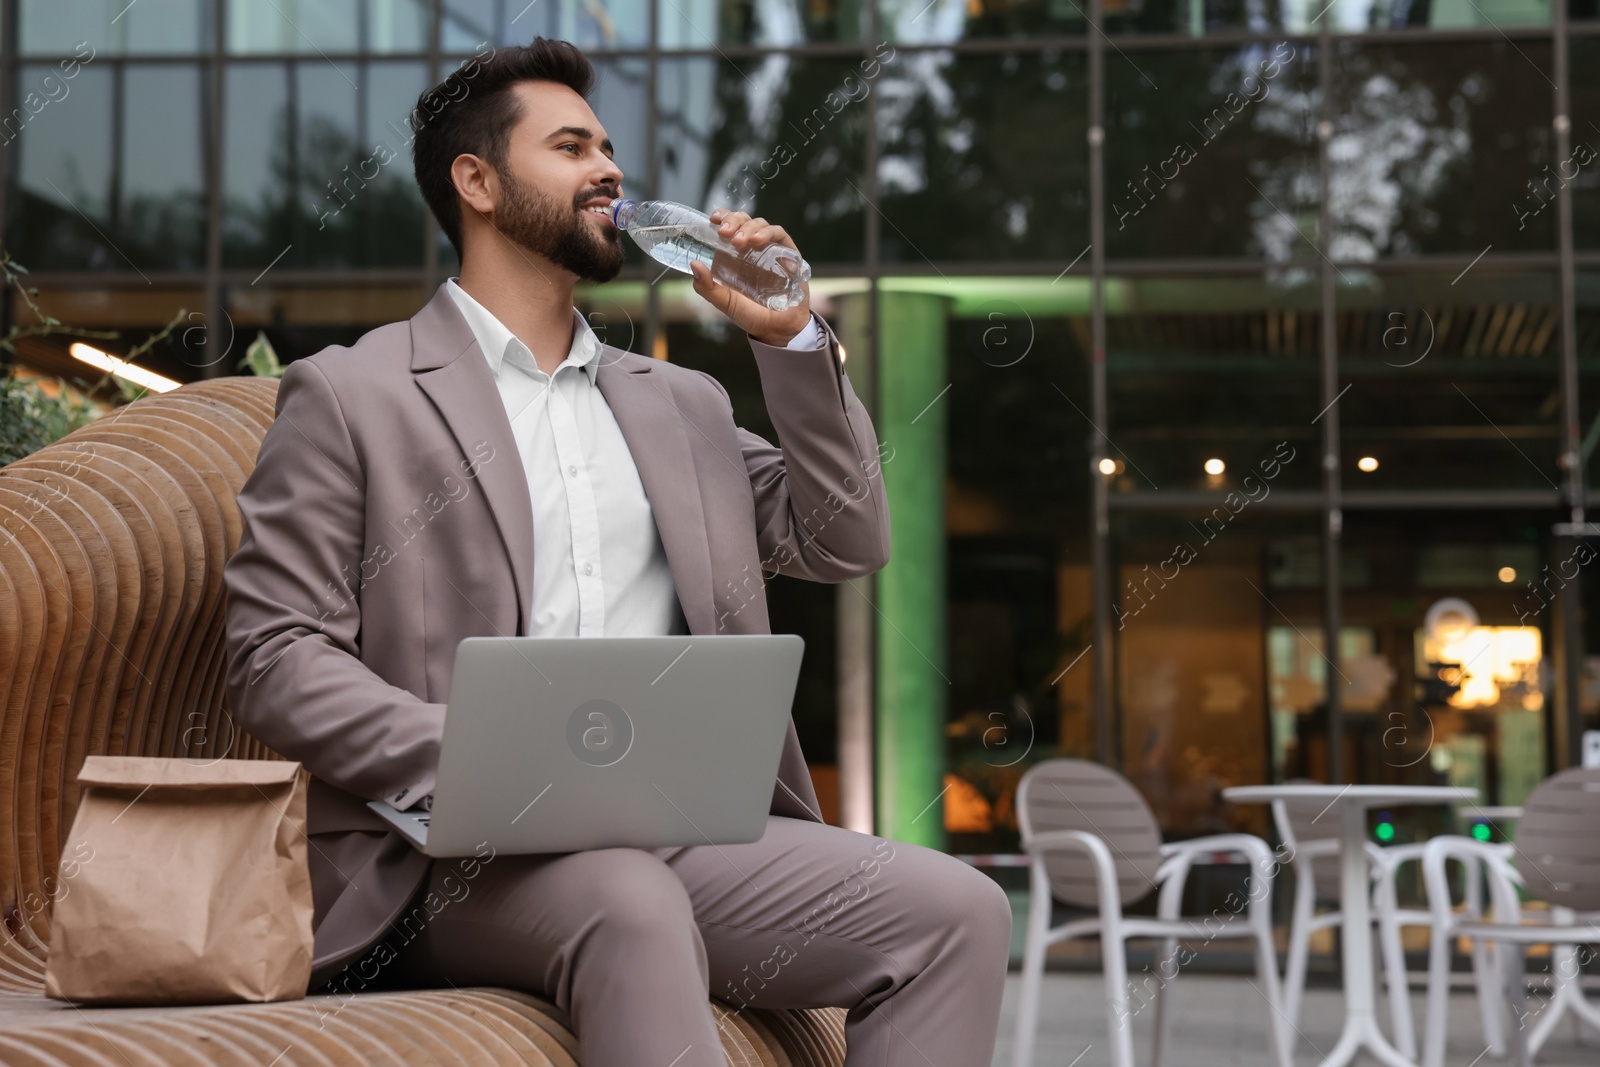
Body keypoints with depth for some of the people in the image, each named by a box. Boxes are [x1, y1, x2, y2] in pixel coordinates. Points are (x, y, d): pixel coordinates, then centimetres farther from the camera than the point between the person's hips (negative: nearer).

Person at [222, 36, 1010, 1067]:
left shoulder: (680, 401, 24)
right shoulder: (349, 394, 7)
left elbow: (848, 543, 19)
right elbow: (274, 655, -1)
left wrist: (794, 338, 9)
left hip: (684, 829, 5)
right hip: (459, 853, -5)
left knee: (957, 910, -18)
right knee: (634, 909, -39)